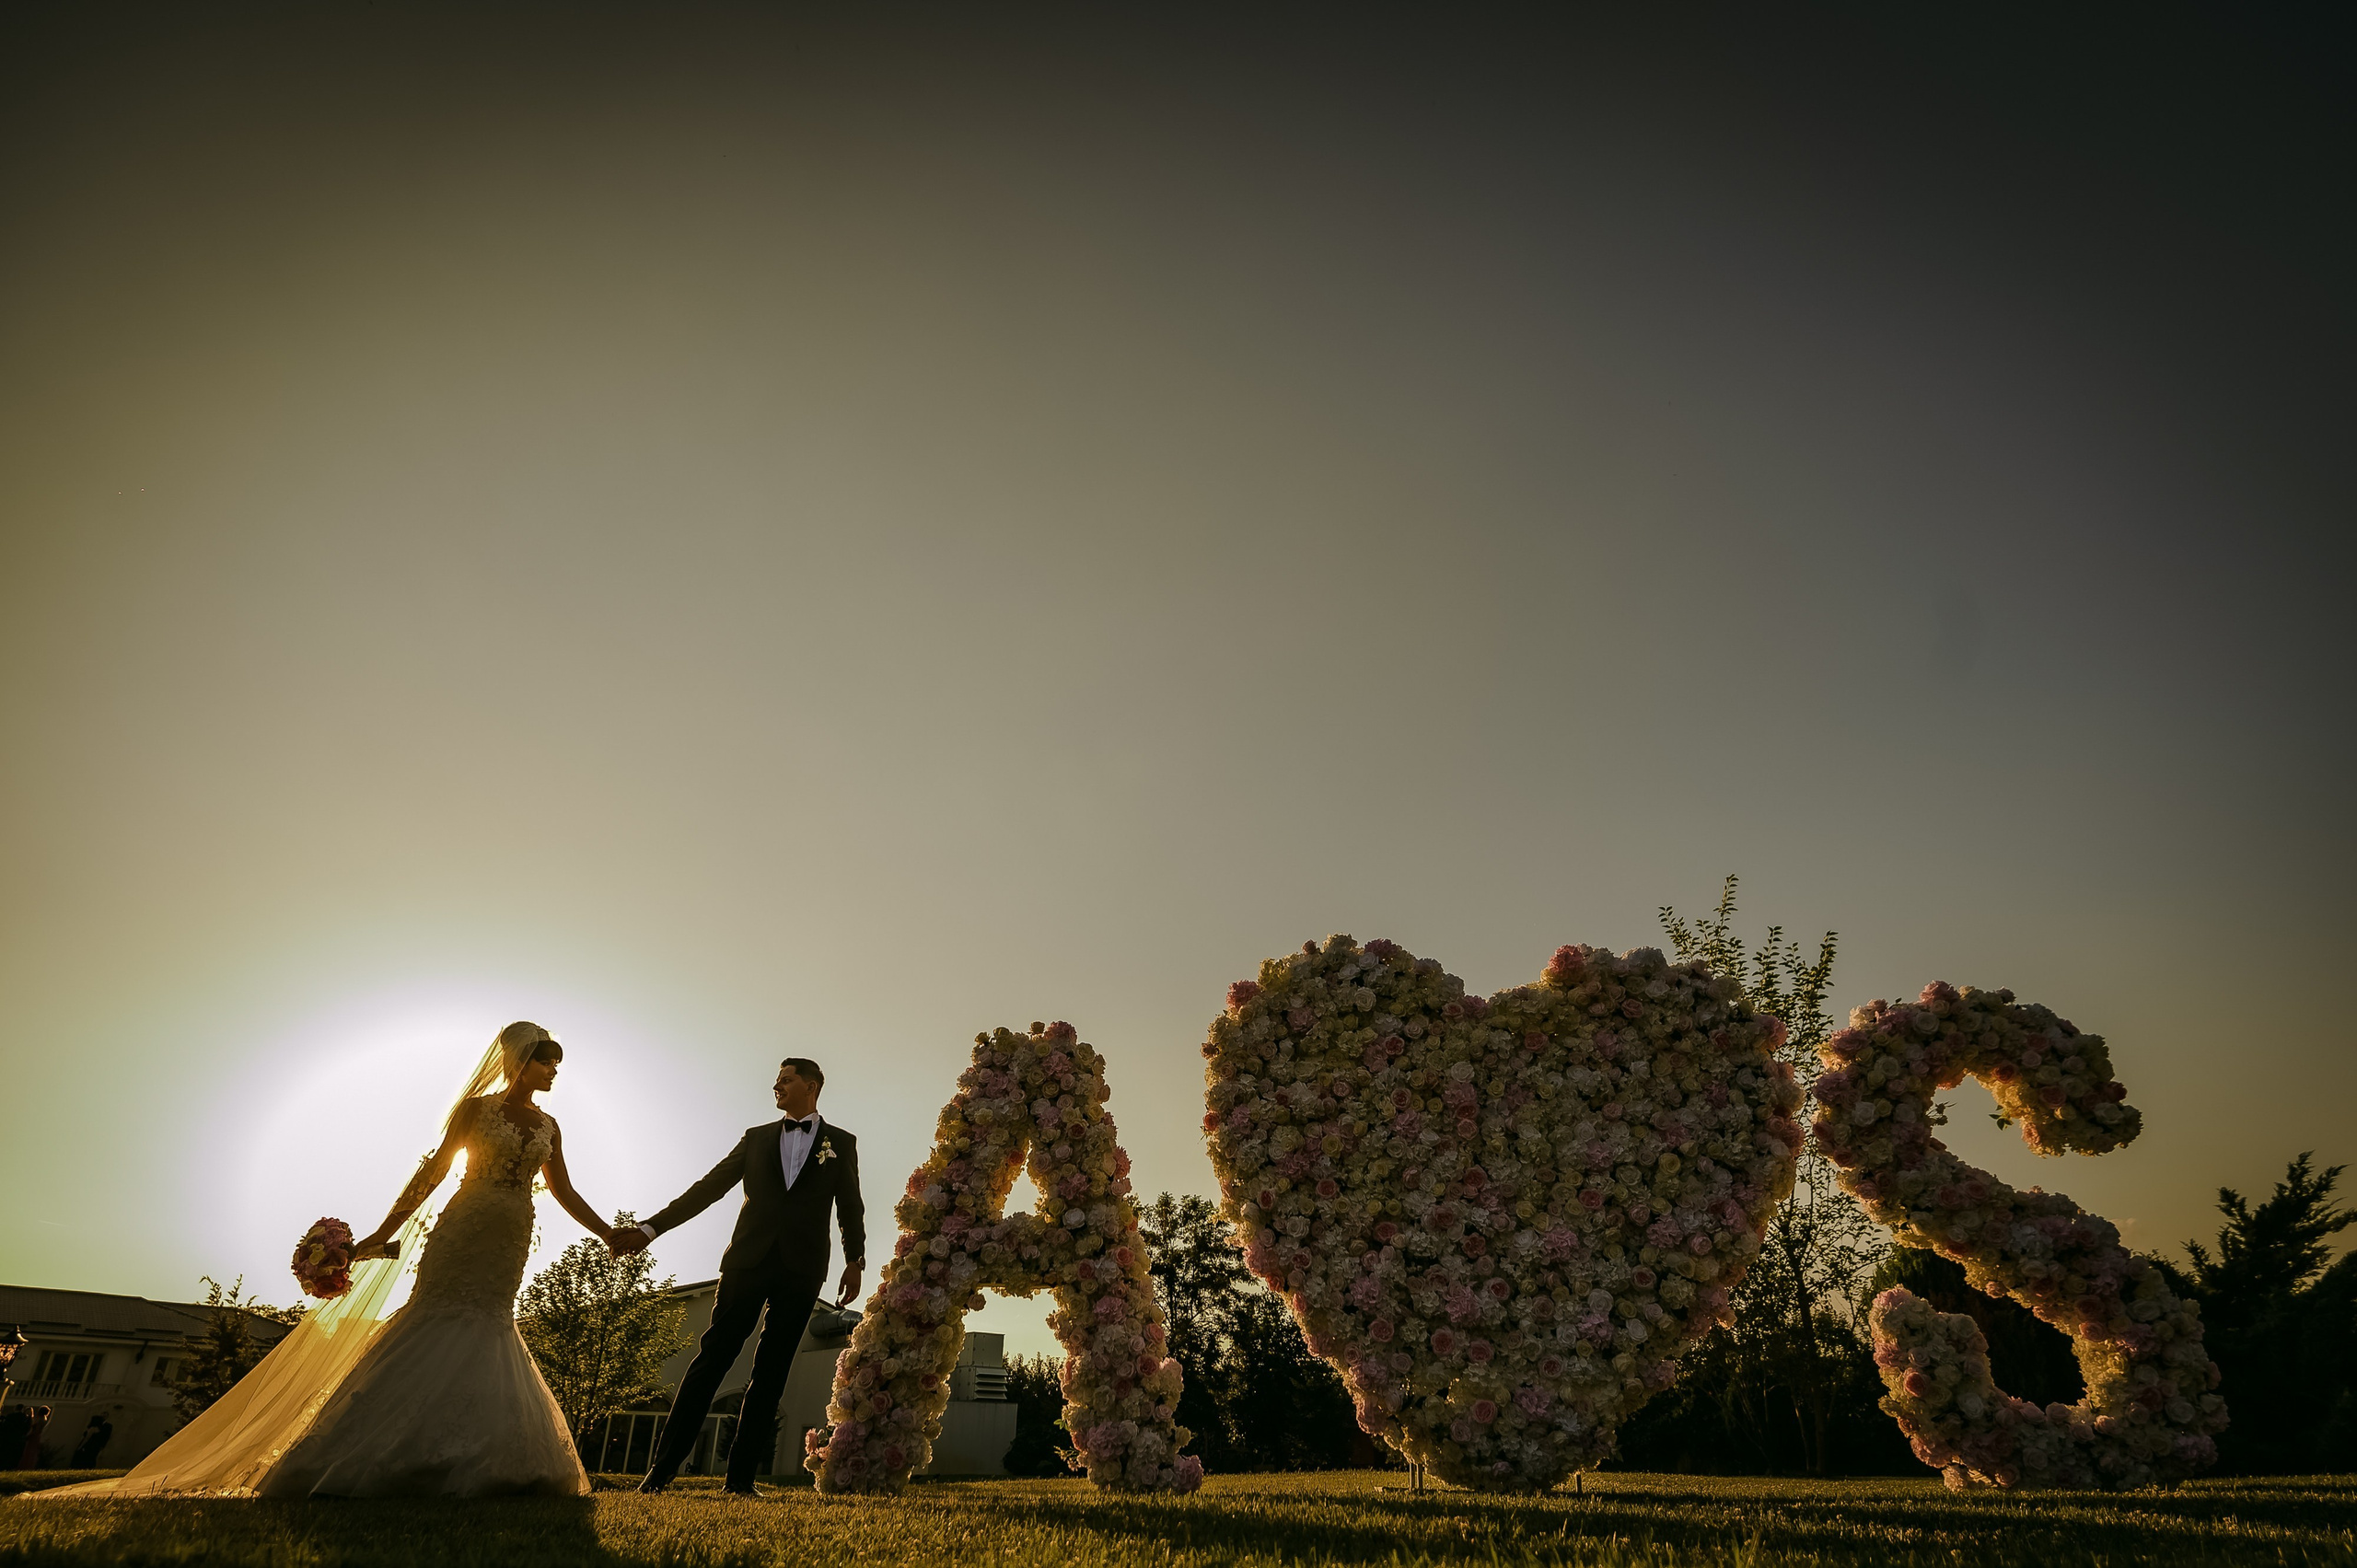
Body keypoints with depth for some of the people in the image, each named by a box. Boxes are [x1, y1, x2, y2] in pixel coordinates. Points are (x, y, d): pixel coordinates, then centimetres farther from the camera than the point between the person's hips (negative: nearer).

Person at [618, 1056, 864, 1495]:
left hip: (802, 1271, -1)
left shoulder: (841, 1143, 9)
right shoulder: (756, 1138, 14)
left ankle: (741, 1478, 7)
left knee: (771, 1372, 2)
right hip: (748, 1261, 1)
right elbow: (708, 1188, 10)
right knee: (711, 1359, -2)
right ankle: (662, 1468, 3)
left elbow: (850, 1208, 7)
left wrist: (855, 1261, -4)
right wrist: (650, 1228, 3)